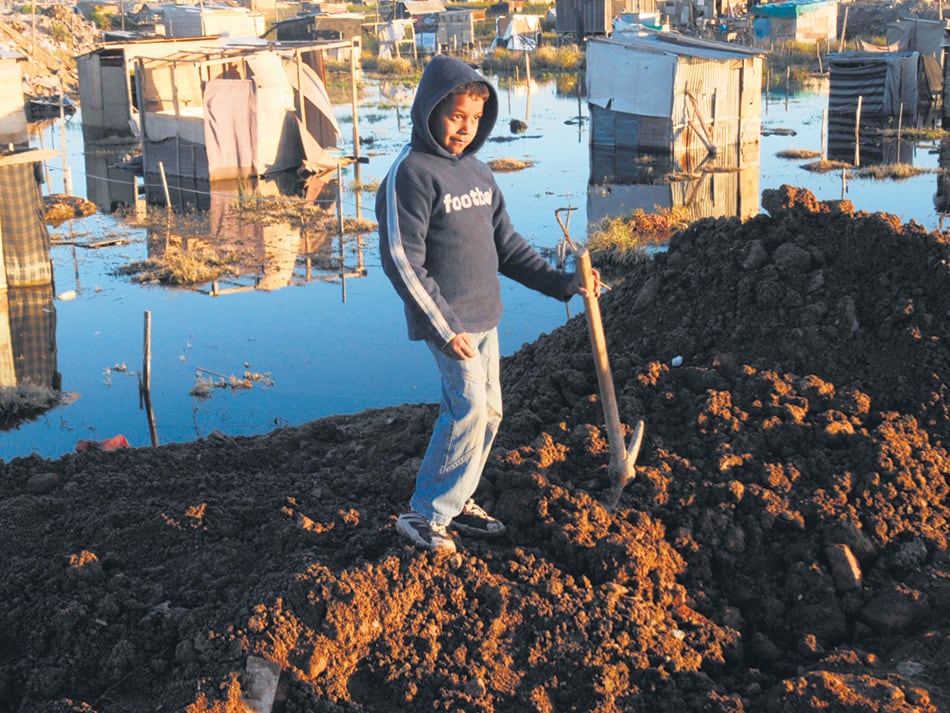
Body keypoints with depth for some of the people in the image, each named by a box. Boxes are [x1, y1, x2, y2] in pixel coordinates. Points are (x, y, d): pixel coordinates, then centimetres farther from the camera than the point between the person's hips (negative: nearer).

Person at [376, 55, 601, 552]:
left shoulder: (477, 172, 12)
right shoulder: (410, 173, -13)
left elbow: (505, 246, 16)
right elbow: (402, 261, -17)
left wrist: (560, 283, 6)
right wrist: (445, 327, -19)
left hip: (484, 316, 8)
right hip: (447, 321, -8)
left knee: (488, 409, 11)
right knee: (469, 409, -12)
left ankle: (455, 502, 25)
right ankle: (425, 515, 0)